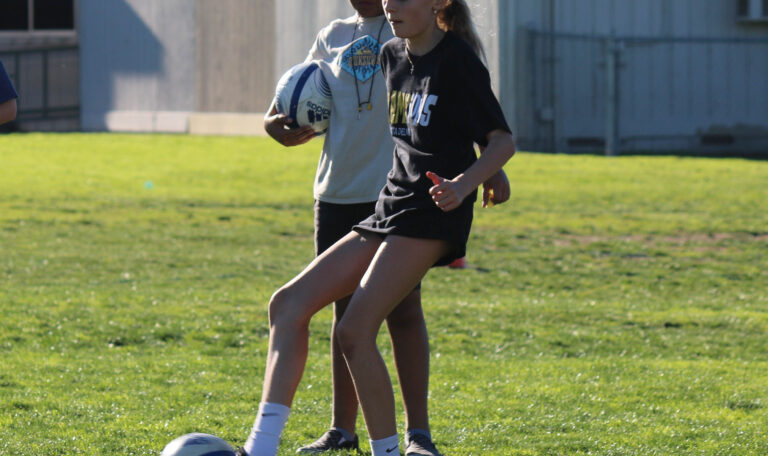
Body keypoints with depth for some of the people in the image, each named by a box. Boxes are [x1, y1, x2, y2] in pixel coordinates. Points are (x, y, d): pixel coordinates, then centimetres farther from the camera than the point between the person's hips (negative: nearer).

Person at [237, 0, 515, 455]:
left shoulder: (456, 59, -9)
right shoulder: (393, 55, 15)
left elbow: (503, 140, -9)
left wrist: (465, 183, -27)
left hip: (430, 213, -9)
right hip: (389, 211, 9)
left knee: (355, 330, -19)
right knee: (290, 303, -4)